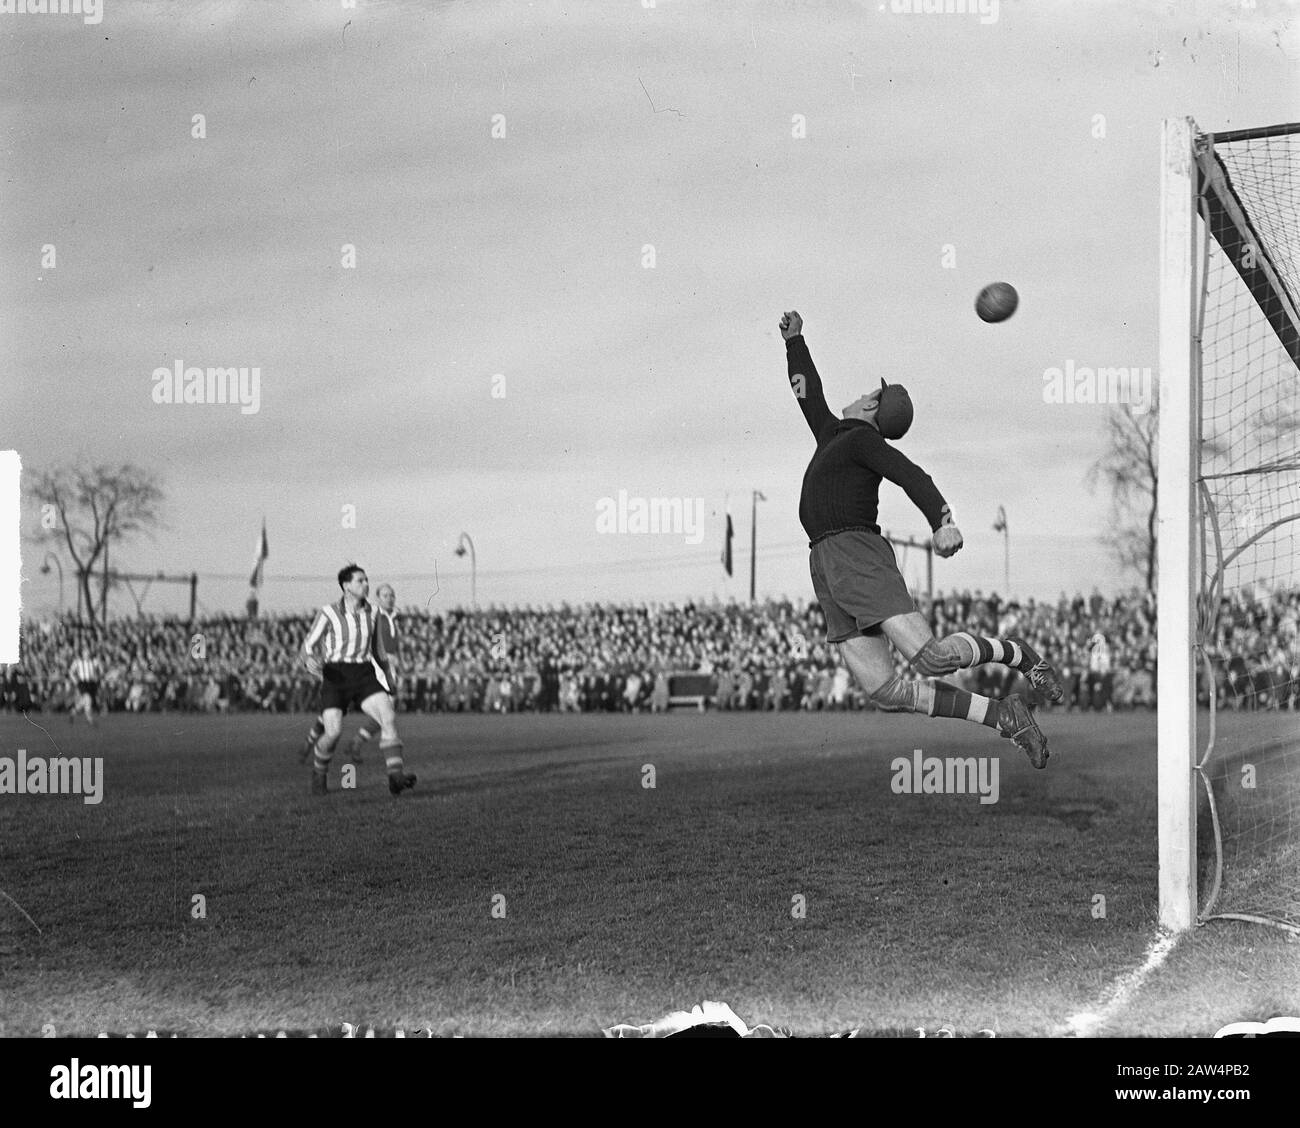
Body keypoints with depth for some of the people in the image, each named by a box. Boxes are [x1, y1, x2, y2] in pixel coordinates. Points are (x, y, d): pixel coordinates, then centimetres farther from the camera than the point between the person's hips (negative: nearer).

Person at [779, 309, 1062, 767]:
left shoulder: (862, 439, 1)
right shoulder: (833, 435, 25)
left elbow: (913, 477, -14)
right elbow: (809, 394, 41)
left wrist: (942, 521, -30)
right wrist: (794, 340, 45)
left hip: (854, 552, -8)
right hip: (825, 568, 8)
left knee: (932, 658, -21)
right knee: (885, 692, -8)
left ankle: (1016, 654, 7)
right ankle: (1004, 716, -5)